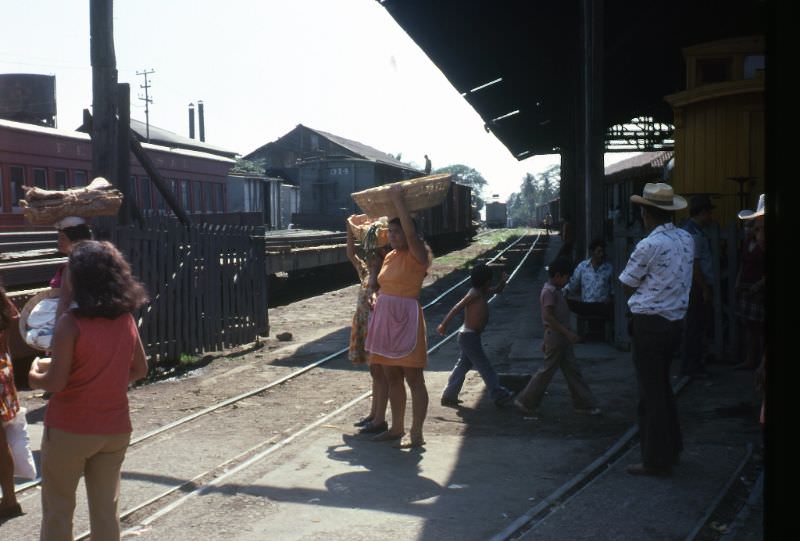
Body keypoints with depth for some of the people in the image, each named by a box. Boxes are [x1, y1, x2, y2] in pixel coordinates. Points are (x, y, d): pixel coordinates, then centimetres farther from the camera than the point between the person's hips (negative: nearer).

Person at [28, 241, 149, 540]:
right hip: (115, 429, 5)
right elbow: (140, 370, 9)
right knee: (107, 510, 12)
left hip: (69, 431, -4)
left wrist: (34, 375, 3)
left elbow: (56, 383, -17)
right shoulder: (126, 320, -1)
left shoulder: (70, 324, -17)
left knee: (57, 511, 10)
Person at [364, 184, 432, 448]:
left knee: (413, 378, -3)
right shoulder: (390, 257, 14)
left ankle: (416, 433, 0)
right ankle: (397, 428, 21)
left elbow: (410, 233, -26)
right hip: (385, 318, 8)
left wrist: (398, 200, -22)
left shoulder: (417, 256, -8)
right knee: (392, 377, 12)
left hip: (406, 319, -8)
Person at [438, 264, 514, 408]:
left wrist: (503, 281, 4)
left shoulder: (484, 292, 10)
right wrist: (444, 324, -21)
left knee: (463, 366, 13)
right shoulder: (475, 293, -17)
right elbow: (457, 308, -20)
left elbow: (497, 290, 26)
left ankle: (449, 396, 18)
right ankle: (499, 396, 4)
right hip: (469, 336, -10)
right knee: (485, 367, -2)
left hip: (471, 336, 10)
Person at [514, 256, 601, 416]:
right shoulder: (549, 291, -16)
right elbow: (548, 316, -25)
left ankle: (583, 404, 15)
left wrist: (546, 340, 22)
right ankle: (525, 402, 9)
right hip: (556, 336, -10)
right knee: (547, 371, -1)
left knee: (572, 370, 10)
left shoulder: (554, 290, 15)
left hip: (562, 338, 10)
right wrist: (567, 333, -26)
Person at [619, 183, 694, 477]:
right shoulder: (686, 240, 4)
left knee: (651, 390, 1)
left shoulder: (649, 246, -18)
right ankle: (672, 447, 31)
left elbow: (627, 285, -7)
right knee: (662, 384, 22)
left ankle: (657, 459, 7)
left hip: (649, 323, -8)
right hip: (676, 319, 8)